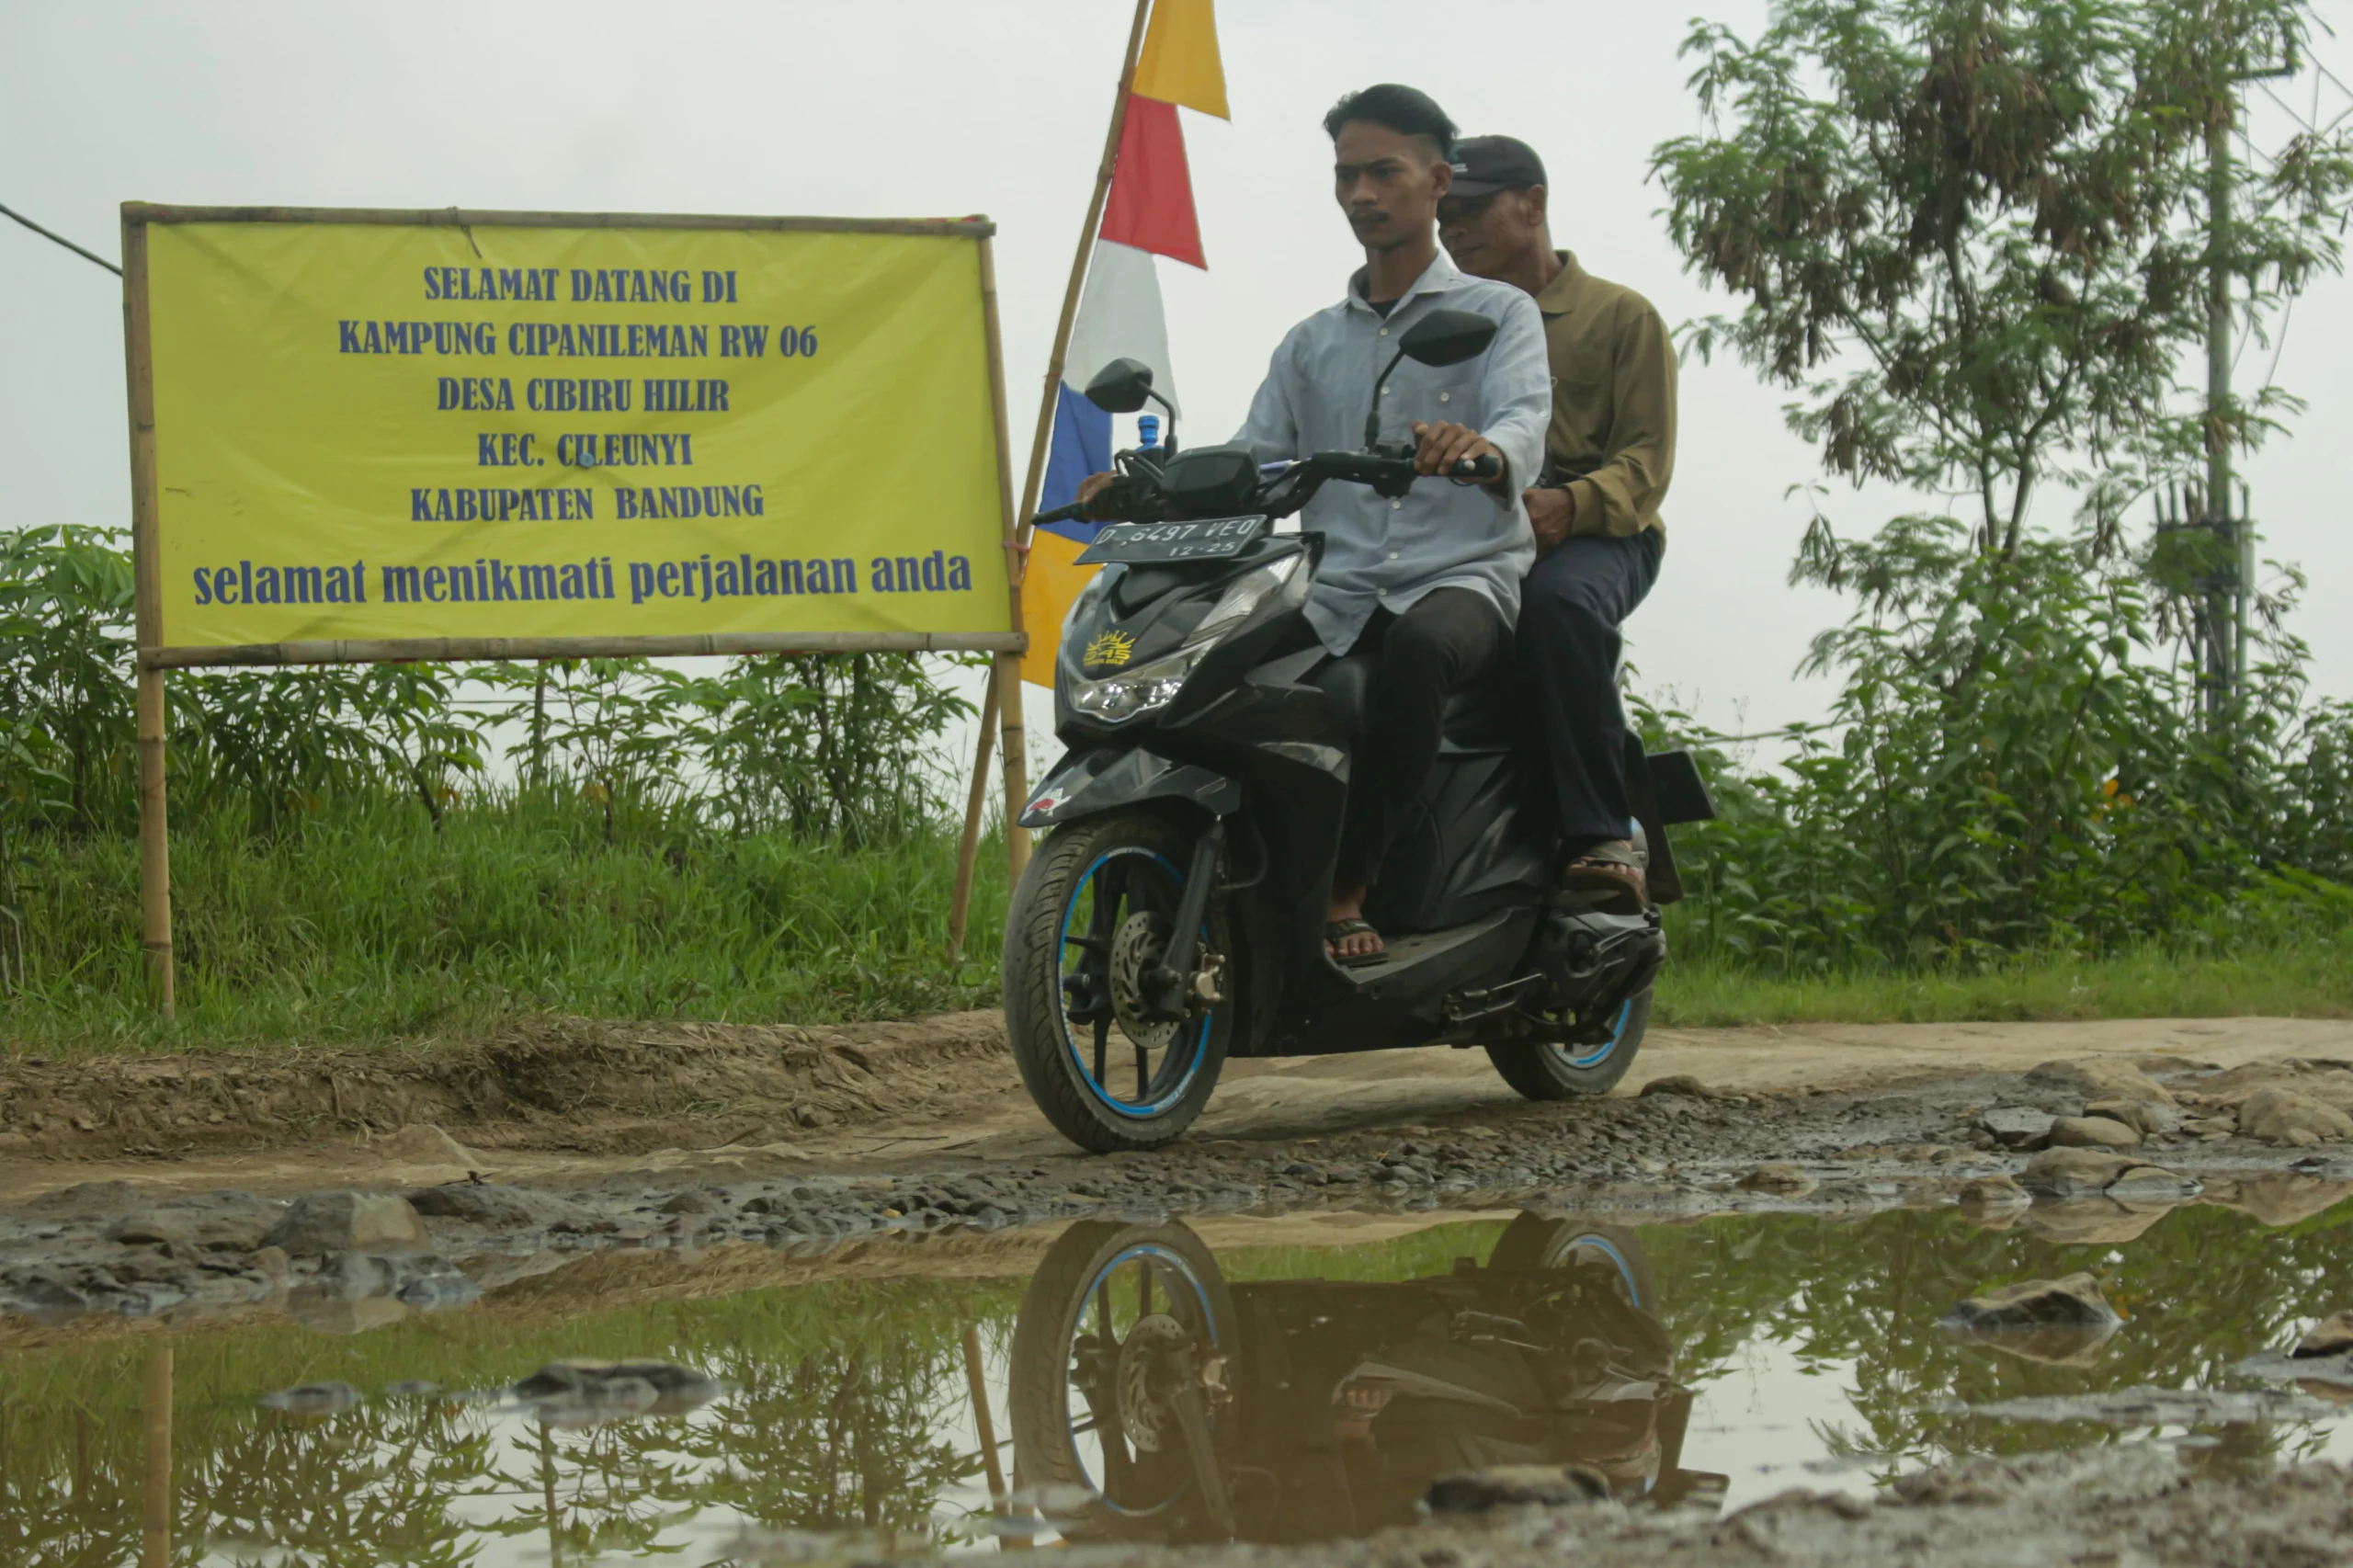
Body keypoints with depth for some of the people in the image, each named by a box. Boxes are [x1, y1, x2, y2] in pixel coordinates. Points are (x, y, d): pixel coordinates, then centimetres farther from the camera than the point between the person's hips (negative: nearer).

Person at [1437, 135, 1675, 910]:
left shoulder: (1621, 316, 12)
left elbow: (1647, 460, 0)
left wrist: (1569, 504, -22)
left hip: (1596, 534, -5)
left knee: (1556, 600, -41)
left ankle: (1602, 836, -41)